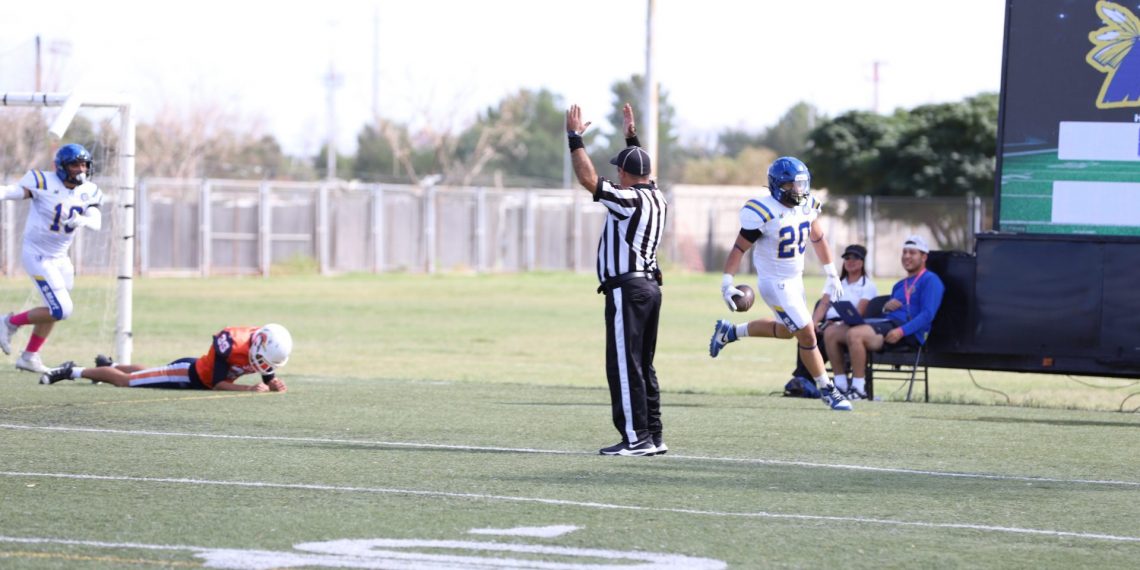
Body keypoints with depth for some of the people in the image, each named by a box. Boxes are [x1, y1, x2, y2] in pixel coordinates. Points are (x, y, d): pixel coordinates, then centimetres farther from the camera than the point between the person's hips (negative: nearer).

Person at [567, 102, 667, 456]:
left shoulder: (629, 200, -15)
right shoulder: (656, 198, 10)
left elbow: (588, 179, -18)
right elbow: (642, 173, 33)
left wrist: (575, 138, -10)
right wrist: (631, 138, 40)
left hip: (626, 289, -9)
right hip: (650, 285, 9)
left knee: (624, 367, -7)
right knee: (643, 366, 14)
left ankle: (637, 437, -10)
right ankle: (653, 437, 15)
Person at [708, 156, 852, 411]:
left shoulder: (807, 206, -4)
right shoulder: (764, 214, -25)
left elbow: (818, 239, 13)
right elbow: (739, 248, -19)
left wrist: (832, 275, 16)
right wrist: (726, 284, -25)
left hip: (795, 279, 8)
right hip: (775, 284, -8)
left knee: (787, 330, 26)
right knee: (806, 334, -6)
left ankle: (729, 332, 40)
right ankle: (826, 390, 8)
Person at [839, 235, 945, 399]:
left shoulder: (930, 280, 1)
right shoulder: (900, 285, 30)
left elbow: (927, 314, -12)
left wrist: (901, 331, -24)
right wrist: (886, 308, 3)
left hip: (911, 334, -9)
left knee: (855, 334, -30)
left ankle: (859, 387, -26)